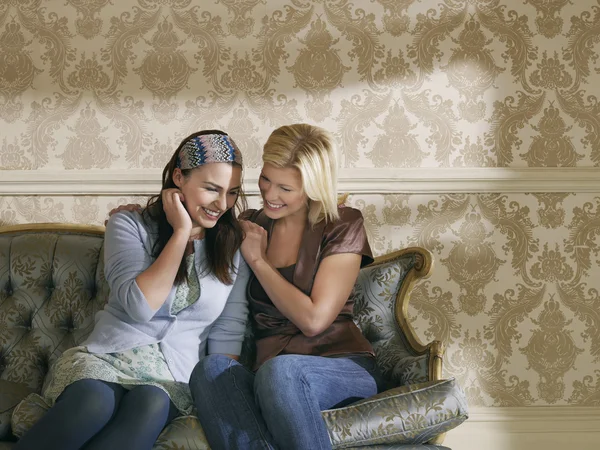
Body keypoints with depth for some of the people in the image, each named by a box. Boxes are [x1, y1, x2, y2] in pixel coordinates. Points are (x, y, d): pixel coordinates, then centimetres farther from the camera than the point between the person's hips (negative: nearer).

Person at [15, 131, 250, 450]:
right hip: (106, 359, -1)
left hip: (175, 379, 1)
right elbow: (140, 305, -12)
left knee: (151, 402, -37)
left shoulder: (233, 248, 10)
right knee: (93, 400, -38)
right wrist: (181, 231, -9)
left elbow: (228, 333, 8)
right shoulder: (130, 226, 3)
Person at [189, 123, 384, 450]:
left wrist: (258, 261, -1)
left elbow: (313, 320, -7)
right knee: (212, 368, -31)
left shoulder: (343, 227, 2)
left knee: (279, 370, -39)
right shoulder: (250, 226, 15)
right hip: (268, 374, 4)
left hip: (343, 368, -3)